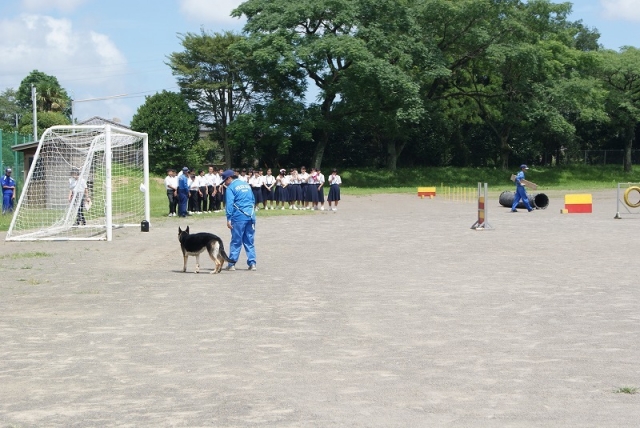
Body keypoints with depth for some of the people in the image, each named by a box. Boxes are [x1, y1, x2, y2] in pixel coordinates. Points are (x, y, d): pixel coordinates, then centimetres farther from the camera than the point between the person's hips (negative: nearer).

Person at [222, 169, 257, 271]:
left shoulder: (231, 187, -3)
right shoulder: (246, 184, 18)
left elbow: (229, 204, -12)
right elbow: (253, 200, 22)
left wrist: (228, 219, -13)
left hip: (239, 217, -6)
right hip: (251, 216, 6)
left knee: (236, 241, 0)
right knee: (249, 241, 9)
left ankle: (232, 264, 3)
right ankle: (252, 263, 4)